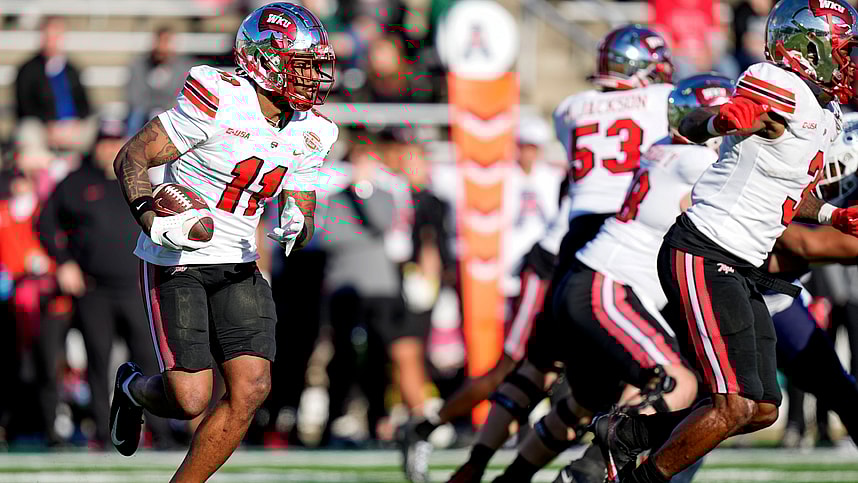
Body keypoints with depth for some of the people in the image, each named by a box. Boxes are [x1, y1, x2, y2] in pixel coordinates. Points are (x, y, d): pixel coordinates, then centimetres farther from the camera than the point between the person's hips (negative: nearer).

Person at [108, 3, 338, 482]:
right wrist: (153, 219, -30)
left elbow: (303, 211, 11)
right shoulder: (218, 100, -18)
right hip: (175, 262, -6)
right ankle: (134, 388, 25)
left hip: (238, 265, 6)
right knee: (191, 399, -11)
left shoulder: (309, 132, 3)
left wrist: (296, 227, -15)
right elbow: (131, 159, -13)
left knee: (252, 388, -10)